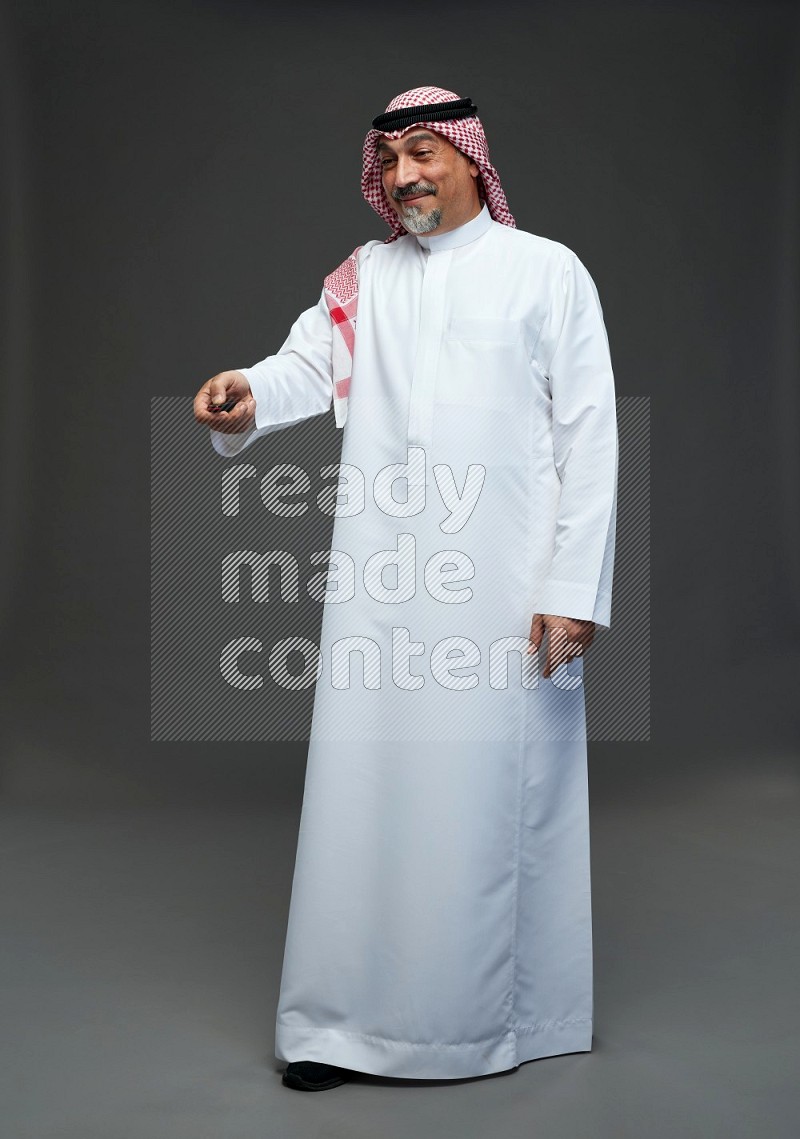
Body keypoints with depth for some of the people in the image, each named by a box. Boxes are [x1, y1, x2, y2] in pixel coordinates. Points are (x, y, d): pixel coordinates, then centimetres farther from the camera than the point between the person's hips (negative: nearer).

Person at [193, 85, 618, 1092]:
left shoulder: (548, 272, 4)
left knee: (497, 791, 2)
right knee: (367, 785, 4)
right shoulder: (364, 279, 15)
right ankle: (347, 1018, 16)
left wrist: (575, 586, -7)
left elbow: (589, 437, -1)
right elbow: (305, 367, 1)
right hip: (382, 583, 3)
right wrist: (246, 395, -22)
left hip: (506, 584, -3)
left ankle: (505, 1014, 20)